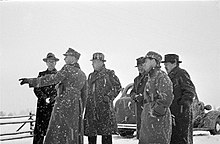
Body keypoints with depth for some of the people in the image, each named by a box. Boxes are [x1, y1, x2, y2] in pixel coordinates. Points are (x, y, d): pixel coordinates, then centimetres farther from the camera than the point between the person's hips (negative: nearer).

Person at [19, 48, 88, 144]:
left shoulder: (68, 68, -5)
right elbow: (84, 95, 18)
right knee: (75, 135, 8)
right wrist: (80, 112, 25)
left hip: (64, 104, -7)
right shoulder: (82, 74, 16)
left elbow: (53, 79, -16)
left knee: (57, 133, -7)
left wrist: (31, 81, -17)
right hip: (77, 106, 7)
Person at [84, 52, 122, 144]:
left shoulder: (109, 74, 2)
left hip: (104, 107, -5)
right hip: (91, 107, 5)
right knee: (90, 132, 7)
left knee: (106, 132, -4)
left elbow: (117, 86, 1)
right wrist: (88, 101, 12)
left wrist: (109, 97, -9)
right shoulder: (91, 76, 18)